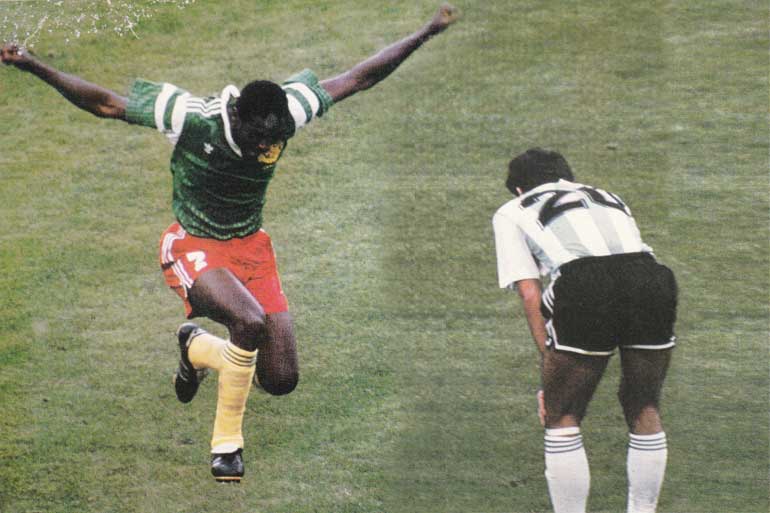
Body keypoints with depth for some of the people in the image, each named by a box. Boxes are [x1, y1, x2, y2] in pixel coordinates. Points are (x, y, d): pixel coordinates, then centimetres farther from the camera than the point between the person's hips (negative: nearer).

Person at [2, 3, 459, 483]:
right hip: (194, 246, -5)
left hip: (252, 246, 5)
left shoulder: (287, 112, -13)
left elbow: (357, 79, -2)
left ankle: (197, 347, 29)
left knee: (281, 380, -4)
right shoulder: (193, 119, -24)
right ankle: (227, 444, -12)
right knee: (251, 321, -35)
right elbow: (106, 103, -18)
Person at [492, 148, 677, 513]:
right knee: (645, 412, 22)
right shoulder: (610, 199, 40)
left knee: (562, 419, 12)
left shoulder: (511, 212, 28)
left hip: (583, 291, -3)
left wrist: (550, 369, 13)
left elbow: (530, 295, 16)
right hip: (654, 284, 3)